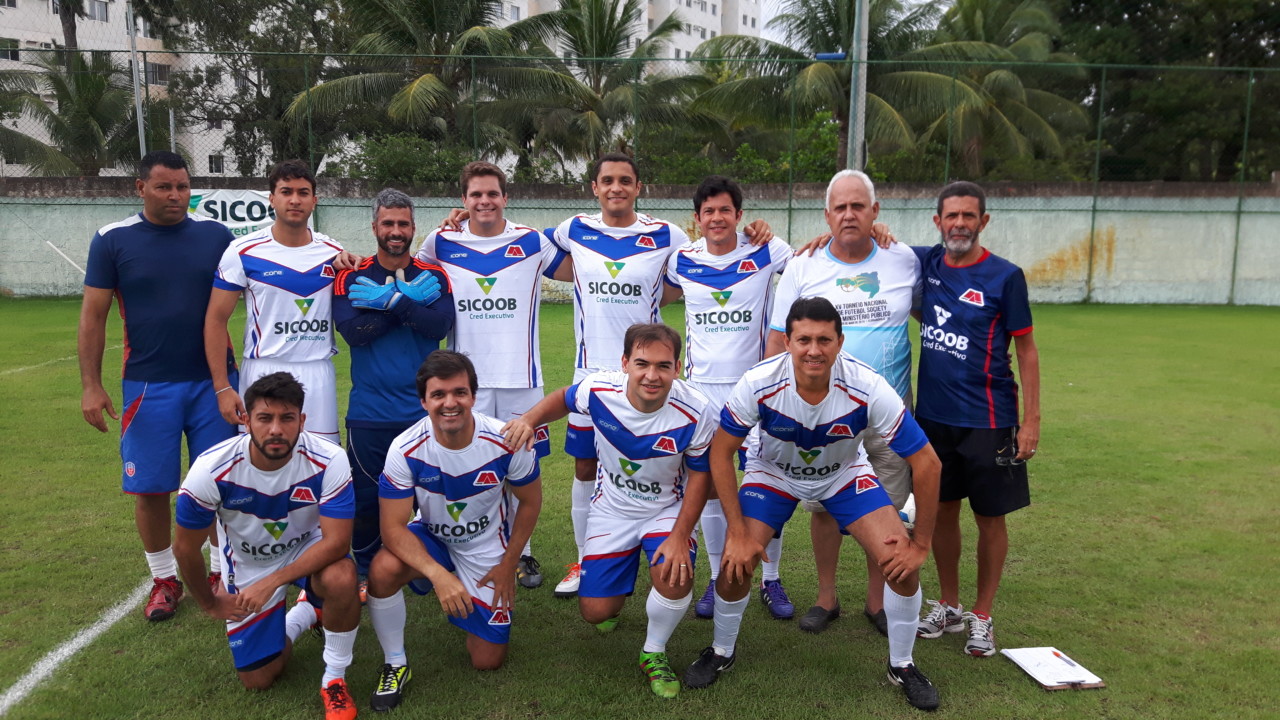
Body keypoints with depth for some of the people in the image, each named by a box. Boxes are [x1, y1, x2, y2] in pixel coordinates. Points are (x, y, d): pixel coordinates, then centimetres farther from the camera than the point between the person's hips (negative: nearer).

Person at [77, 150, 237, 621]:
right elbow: (93, 315, 0)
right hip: (149, 386, 0)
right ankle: (164, 579, 24)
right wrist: (91, 385, -4)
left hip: (212, 381, 1)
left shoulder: (215, 235, 1)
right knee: (151, 488, 6)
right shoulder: (113, 240, -2)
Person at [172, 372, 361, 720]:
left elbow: (336, 540, -29)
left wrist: (272, 582, -33)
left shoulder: (328, 461, -30)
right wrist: (209, 603, 2)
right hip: (247, 565, 2)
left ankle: (335, 679, -10)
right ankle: (304, 614, 34)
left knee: (341, 578, -37)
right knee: (257, 680, 4)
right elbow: (186, 547, -11)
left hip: (309, 550, -1)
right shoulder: (211, 470, -27)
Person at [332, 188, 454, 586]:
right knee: (366, 499, 7)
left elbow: (440, 325, -12)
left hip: (424, 411, 1)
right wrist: (409, 302, -13)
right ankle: (367, 575, 27)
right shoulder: (351, 277, 3)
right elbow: (353, 330, -13)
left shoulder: (434, 276, 5)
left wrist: (390, 301, -18)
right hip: (369, 413, 0)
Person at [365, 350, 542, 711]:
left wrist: (508, 564, -5)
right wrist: (439, 575, -37)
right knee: (383, 570, -34)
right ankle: (395, 664, -7)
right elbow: (393, 527, -24)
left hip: (487, 547, 0)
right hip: (431, 539, 0)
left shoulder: (507, 442, -24)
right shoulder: (406, 449, -25)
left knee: (488, 661, 0)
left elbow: (530, 501, -6)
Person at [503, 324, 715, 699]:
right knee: (595, 612, 1)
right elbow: (563, 399, 0)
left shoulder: (693, 412, -28)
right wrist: (530, 419, -20)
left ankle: (654, 654, 4)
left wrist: (680, 535, -21)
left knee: (676, 578, -29)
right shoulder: (598, 390, -25)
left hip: (667, 509, -1)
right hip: (612, 509, 2)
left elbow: (699, 474, -14)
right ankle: (616, 596, 43)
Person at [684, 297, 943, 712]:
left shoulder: (868, 389, -33)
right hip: (773, 472, 0)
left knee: (903, 563, -13)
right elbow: (720, 453, -18)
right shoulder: (758, 384, -32)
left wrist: (921, 543, -18)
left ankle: (902, 666, 14)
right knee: (736, 561, -15)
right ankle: (722, 652, 16)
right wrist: (738, 534, -20)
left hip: (844, 474, 1)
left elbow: (926, 463, -23)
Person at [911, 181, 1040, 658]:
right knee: (942, 510, 13)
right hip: (934, 416, 4)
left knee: (990, 517, 6)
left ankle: (982, 617, 22)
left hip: (988, 420, -3)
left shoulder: (1005, 276, -8)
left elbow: (1026, 350, -5)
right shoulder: (925, 263, 2)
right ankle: (948, 606, 29)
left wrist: (1031, 420, -9)